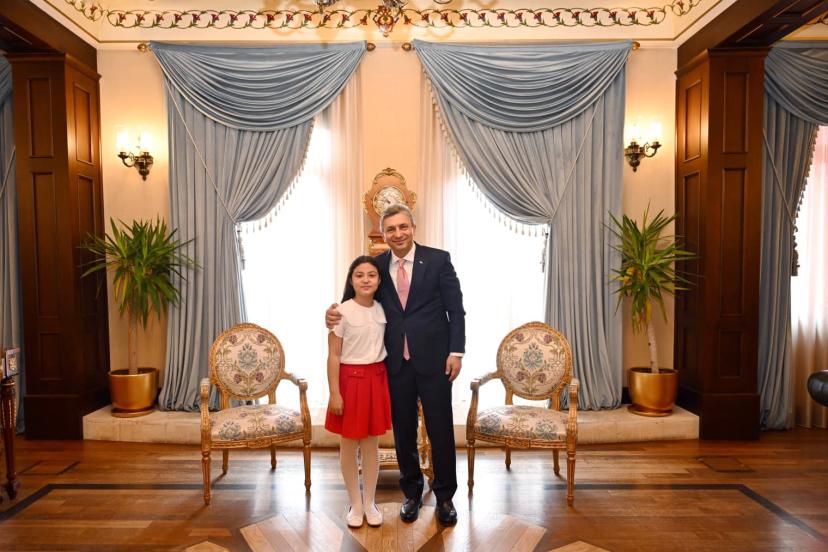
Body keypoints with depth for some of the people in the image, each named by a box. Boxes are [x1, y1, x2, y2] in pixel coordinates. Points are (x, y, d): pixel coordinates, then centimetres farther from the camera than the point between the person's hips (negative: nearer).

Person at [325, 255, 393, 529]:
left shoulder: (382, 310, 2)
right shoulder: (342, 312, -12)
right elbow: (333, 356, -10)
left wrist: (388, 382, 9)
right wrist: (334, 393, -13)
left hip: (377, 379, 4)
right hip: (350, 379, -4)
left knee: (371, 443, 13)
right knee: (349, 445, 8)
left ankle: (370, 503, 27)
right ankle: (355, 504, 26)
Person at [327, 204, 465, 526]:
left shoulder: (438, 259, -4)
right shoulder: (377, 265, 3)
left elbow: (456, 309, -3)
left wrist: (456, 351, -9)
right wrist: (336, 313, -12)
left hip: (433, 358, -2)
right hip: (395, 362, 3)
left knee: (440, 428, 7)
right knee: (403, 430, 13)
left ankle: (445, 496, 26)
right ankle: (412, 493, 33)